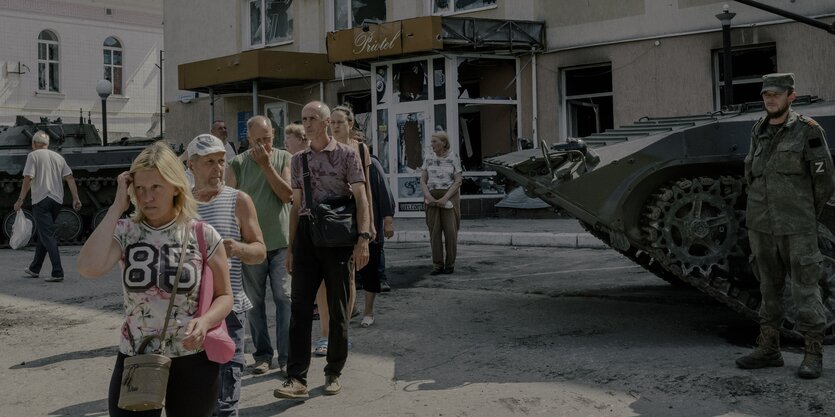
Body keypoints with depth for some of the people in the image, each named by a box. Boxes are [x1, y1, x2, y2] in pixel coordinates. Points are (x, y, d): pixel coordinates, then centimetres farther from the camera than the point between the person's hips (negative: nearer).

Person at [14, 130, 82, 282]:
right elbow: (70, 178, 8)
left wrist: (20, 200, -9)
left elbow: (28, 178, -13)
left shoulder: (33, 156, -3)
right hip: (57, 200, 6)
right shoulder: (58, 157, 14)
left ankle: (57, 273, -16)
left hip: (41, 200, -6)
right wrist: (76, 198, 6)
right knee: (42, 234, 19)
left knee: (48, 236, -8)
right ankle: (34, 269, 29)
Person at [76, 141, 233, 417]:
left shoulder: (203, 235, -6)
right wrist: (117, 207, -16)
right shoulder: (125, 232, -3)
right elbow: (88, 268, -22)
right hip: (135, 362, 1)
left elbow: (224, 296, 1)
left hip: (192, 362, 0)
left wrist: (205, 321, -22)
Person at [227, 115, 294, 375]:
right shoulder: (238, 164, 3)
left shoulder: (284, 159, 3)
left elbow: (287, 194, -8)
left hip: (281, 242, -1)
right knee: (254, 301, 7)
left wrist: (266, 165, -11)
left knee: (284, 297, -3)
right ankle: (262, 355, 17)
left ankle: (287, 356, 3)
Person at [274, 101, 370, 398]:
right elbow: (296, 205, 16)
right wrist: (291, 248, 14)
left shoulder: (346, 155, 1)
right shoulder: (298, 160, 13)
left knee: (338, 308, 5)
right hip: (306, 235, 3)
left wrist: (363, 238, -16)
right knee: (300, 307, -3)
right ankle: (296, 379, -2)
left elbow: (360, 198, -5)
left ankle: (334, 373, 18)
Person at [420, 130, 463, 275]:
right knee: (434, 231, -1)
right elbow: (423, 180, 7)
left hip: (449, 197, -3)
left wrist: (445, 198, -14)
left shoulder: (453, 158, -1)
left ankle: (450, 264, 6)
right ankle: (437, 265, 4)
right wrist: (428, 196, -11)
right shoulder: (428, 158, 8)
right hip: (432, 198, 3)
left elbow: (458, 182, -4)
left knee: (450, 231, -5)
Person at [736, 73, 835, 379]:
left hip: (796, 227, -5)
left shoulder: (808, 131, -7)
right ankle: (769, 349, 19)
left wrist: (806, 216, 6)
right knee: (769, 288, 11)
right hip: (760, 225, 5)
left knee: (804, 288, -1)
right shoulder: (759, 131, 8)